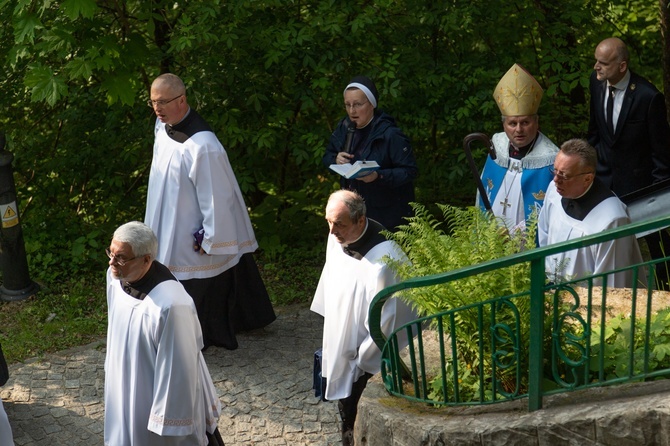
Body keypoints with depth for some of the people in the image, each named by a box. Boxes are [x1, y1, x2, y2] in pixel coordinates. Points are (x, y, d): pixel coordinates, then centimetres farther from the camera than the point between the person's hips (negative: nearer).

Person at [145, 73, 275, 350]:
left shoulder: (201, 145, -30)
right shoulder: (163, 126, -3)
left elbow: (214, 195, -24)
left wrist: (209, 236, -18)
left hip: (190, 232, -9)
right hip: (167, 226, 9)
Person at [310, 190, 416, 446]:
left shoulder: (383, 259, -30)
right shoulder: (338, 238, -6)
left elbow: (384, 321, -22)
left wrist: (362, 360, -12)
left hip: (367, 361, -7)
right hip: (340, 346, 7)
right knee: (347, 414, 23)